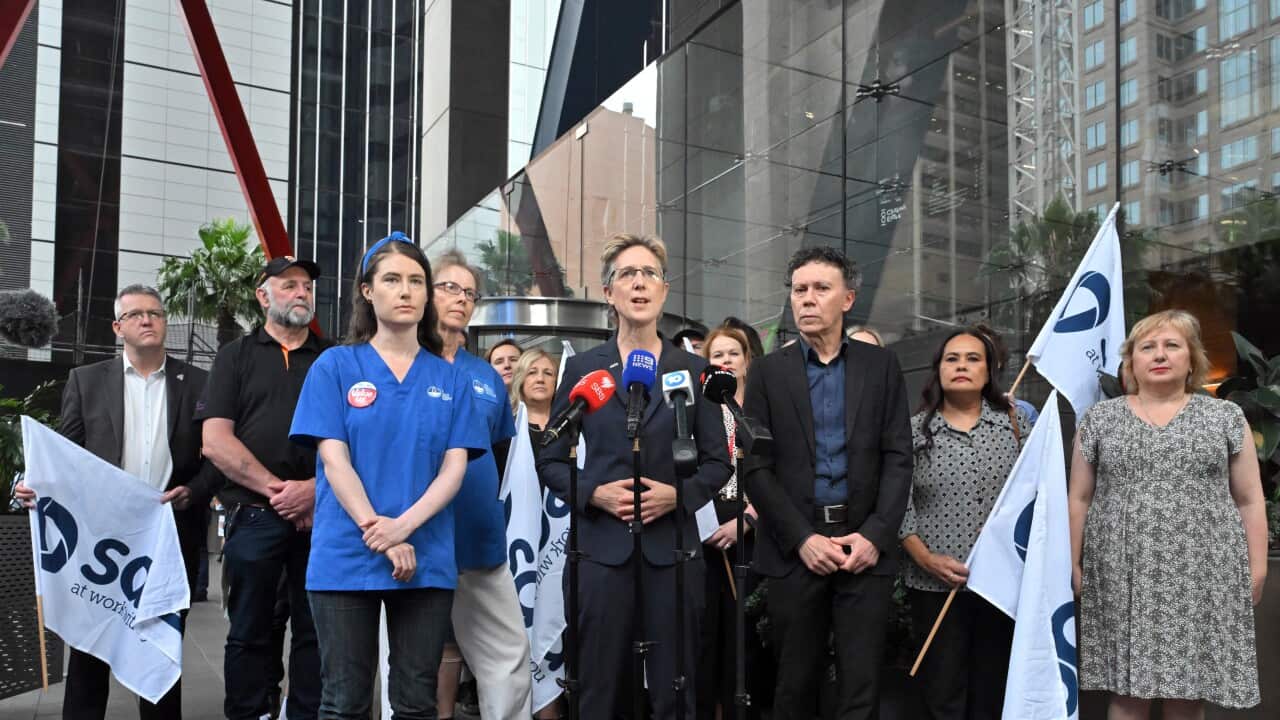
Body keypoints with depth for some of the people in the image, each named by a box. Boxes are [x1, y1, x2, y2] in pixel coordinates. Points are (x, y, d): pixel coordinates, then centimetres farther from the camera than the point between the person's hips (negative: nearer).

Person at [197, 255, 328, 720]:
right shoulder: (236, 356, 9)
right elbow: (215, 441, -2)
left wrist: (316, 487, -11)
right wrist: (277, 489, -10)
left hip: (323, 513, 1)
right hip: (255, 513, -1)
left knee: (315, 631, 5)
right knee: (250, 633, 5)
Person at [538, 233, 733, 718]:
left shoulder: (693, 369, 6)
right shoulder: (582, 368, 5)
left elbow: (717, 461, 8)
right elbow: (550, 460, 7)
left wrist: (679, 494, -10)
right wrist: (594, 493, -11)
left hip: (672, 546, 1)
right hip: (601, 546, 0)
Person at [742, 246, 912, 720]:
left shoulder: (881, 366, 8)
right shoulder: (768, 371, 5)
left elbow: (898, 458, 3)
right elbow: (757, 467, 0)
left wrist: (875, 534, -9)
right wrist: (802, 538, -10)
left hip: (866, 545, 0)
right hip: (795, 548, 0)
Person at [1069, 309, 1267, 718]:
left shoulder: (1225, 417, 7)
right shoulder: (1100, 419, 7)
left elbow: (1250, 500, 7)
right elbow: (1079, 498, 9)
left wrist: (1257, 568, 1)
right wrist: (1073, 563, 5)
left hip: (1202, 577, 0)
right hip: (1123, 577, 0)